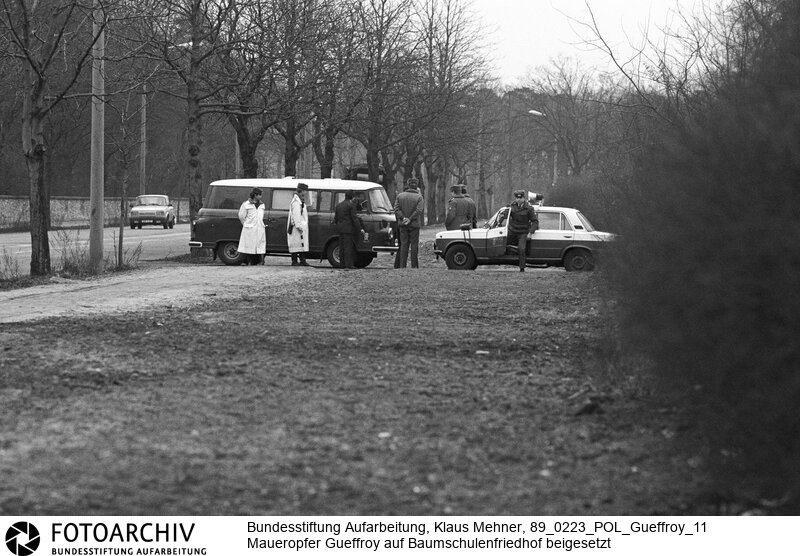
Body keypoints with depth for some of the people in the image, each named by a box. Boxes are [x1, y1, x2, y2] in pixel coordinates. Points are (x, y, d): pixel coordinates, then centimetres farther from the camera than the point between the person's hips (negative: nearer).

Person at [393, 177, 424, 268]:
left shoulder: (400, 196, 5)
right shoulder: (418, 197, -5)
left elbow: (396, 209, -4)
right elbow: (419, 210, -15)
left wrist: (403, 218, -12)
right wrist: (410, 219, -13)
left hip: (403, 224, 3)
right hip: (414, 224, -3)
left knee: (404, 245, 5)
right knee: (414, 245, 3)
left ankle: (402, 265, 0)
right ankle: (414, 266, 4)